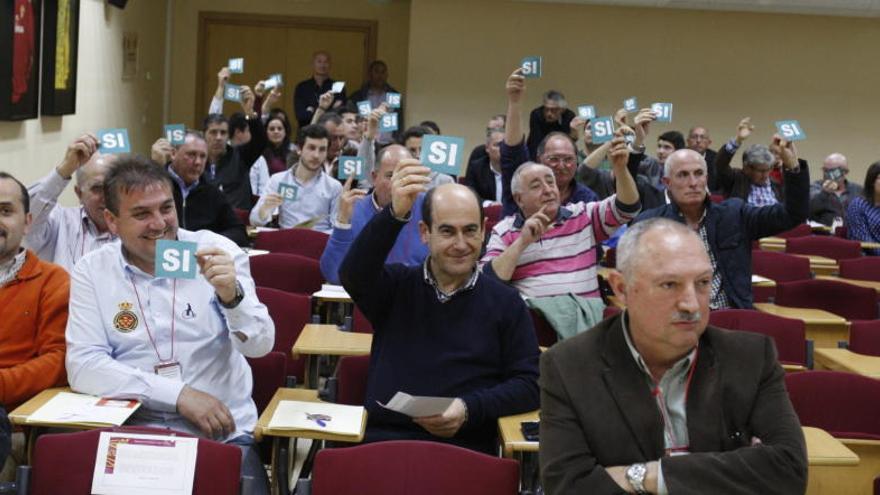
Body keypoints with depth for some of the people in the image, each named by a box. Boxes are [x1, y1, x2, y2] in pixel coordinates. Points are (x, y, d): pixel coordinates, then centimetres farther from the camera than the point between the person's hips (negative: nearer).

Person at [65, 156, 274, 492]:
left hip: (222, 432, 0)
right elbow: (83, 366, -7)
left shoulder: (217, 250, 1)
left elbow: (260, 345, -5)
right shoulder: (92, 271, 2)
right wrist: (179, 395, -15)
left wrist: (231, 295, -26)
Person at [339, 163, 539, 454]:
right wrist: (394, 214, -25)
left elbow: (529, 384, 6)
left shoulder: (506, 303, 10)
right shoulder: (396, 285, 12)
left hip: (466, 448, 0)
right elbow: (353, 275, -10)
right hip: (383, 438, 0)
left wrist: (469, 409, -10)